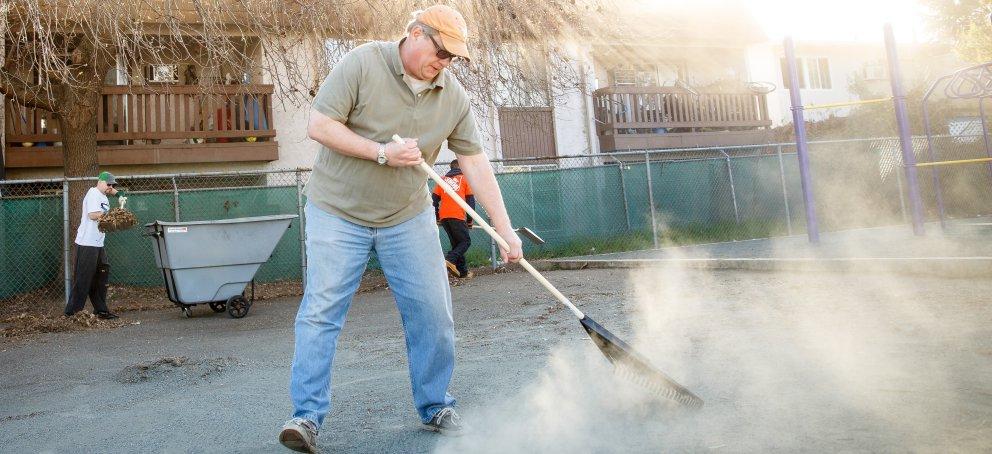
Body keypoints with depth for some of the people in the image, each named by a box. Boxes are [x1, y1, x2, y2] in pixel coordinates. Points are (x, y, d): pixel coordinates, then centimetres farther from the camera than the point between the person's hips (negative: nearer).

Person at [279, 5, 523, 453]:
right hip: (338, 212, -3)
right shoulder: (362, 63, -11)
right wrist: (383, 153, -20)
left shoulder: (454, 97, -1)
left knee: (432, 314, 3)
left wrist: (504, 228, -5)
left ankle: (435, 407, 20)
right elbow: (319, 125, -14)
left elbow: (475, 163, -1)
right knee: (320, 312, -5)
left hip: (408, 218, 3)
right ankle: (306, 416, 6)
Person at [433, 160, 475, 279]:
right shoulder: (465, 179, 12)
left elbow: (434, 198, 15)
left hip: (443, 217, 5)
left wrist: (437, 217, 21)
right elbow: (470, 200, 6)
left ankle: (462, 271, 9)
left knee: (456, 243, 13)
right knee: (466, 241, 1)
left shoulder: (443, 179, 21)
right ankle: (450, 259, -23)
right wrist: (469, 220, 11)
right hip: (457, 216, -5)